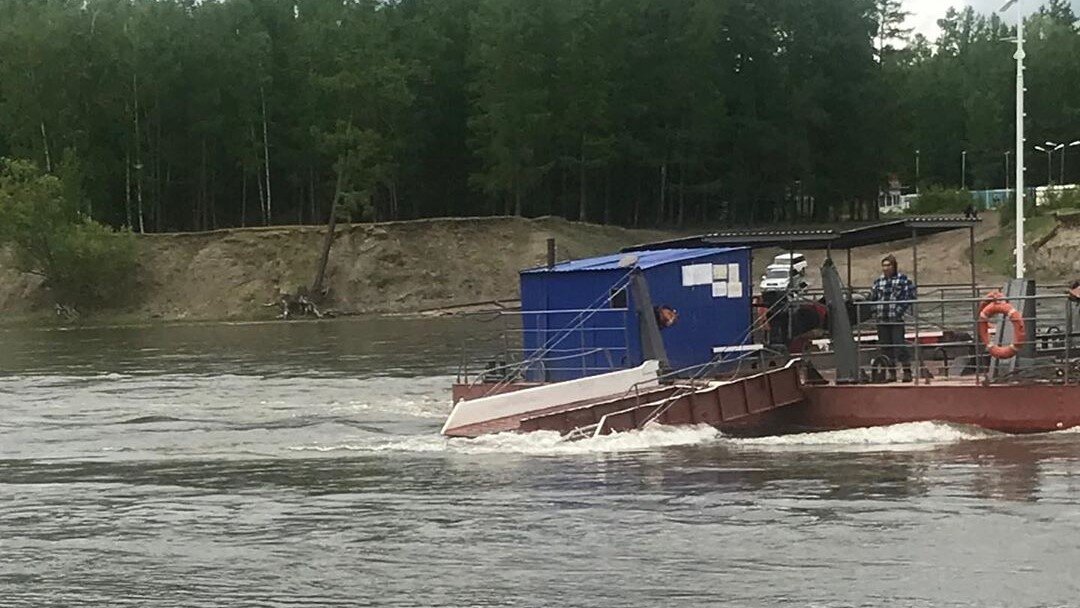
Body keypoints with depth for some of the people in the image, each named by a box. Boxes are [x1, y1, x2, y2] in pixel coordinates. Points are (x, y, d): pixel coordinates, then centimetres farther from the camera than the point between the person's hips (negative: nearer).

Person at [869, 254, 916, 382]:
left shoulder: (903, 279, -1)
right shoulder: (878, 281, 13)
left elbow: (911, 296, -3)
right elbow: (873, 298, 20)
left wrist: (901, 310, -9)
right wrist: (875, 312, 7)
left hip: (897, 319, -5)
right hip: (882, 320, 5)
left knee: (899, 344, -10)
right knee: (885, 346, 7)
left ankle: (907, 372, -4)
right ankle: (891, 373, 15)